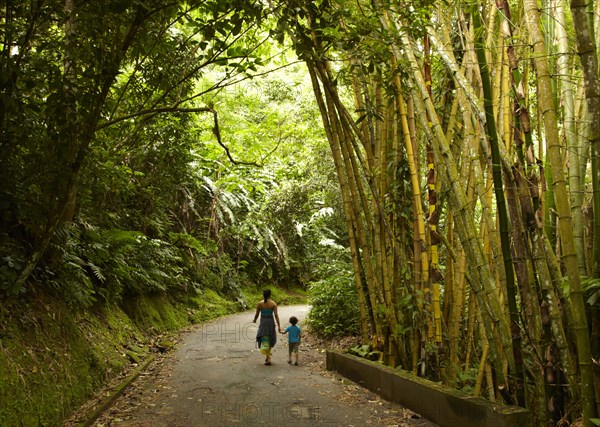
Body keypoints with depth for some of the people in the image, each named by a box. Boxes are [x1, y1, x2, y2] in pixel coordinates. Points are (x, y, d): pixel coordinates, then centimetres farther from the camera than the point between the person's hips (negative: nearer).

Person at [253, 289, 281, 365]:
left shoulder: (259, 304, -5)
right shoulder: (273, 304, -5)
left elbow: (257, 314, 3)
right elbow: (276, 315, -11)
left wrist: (254, 320, 25)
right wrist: (279, 326, -13)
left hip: (263, 323, -1)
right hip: (271, 322, 1)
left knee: (264, 341, -1)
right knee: (270, 339, 21)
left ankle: (268, 359, -15)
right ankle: (268, 357, 28)